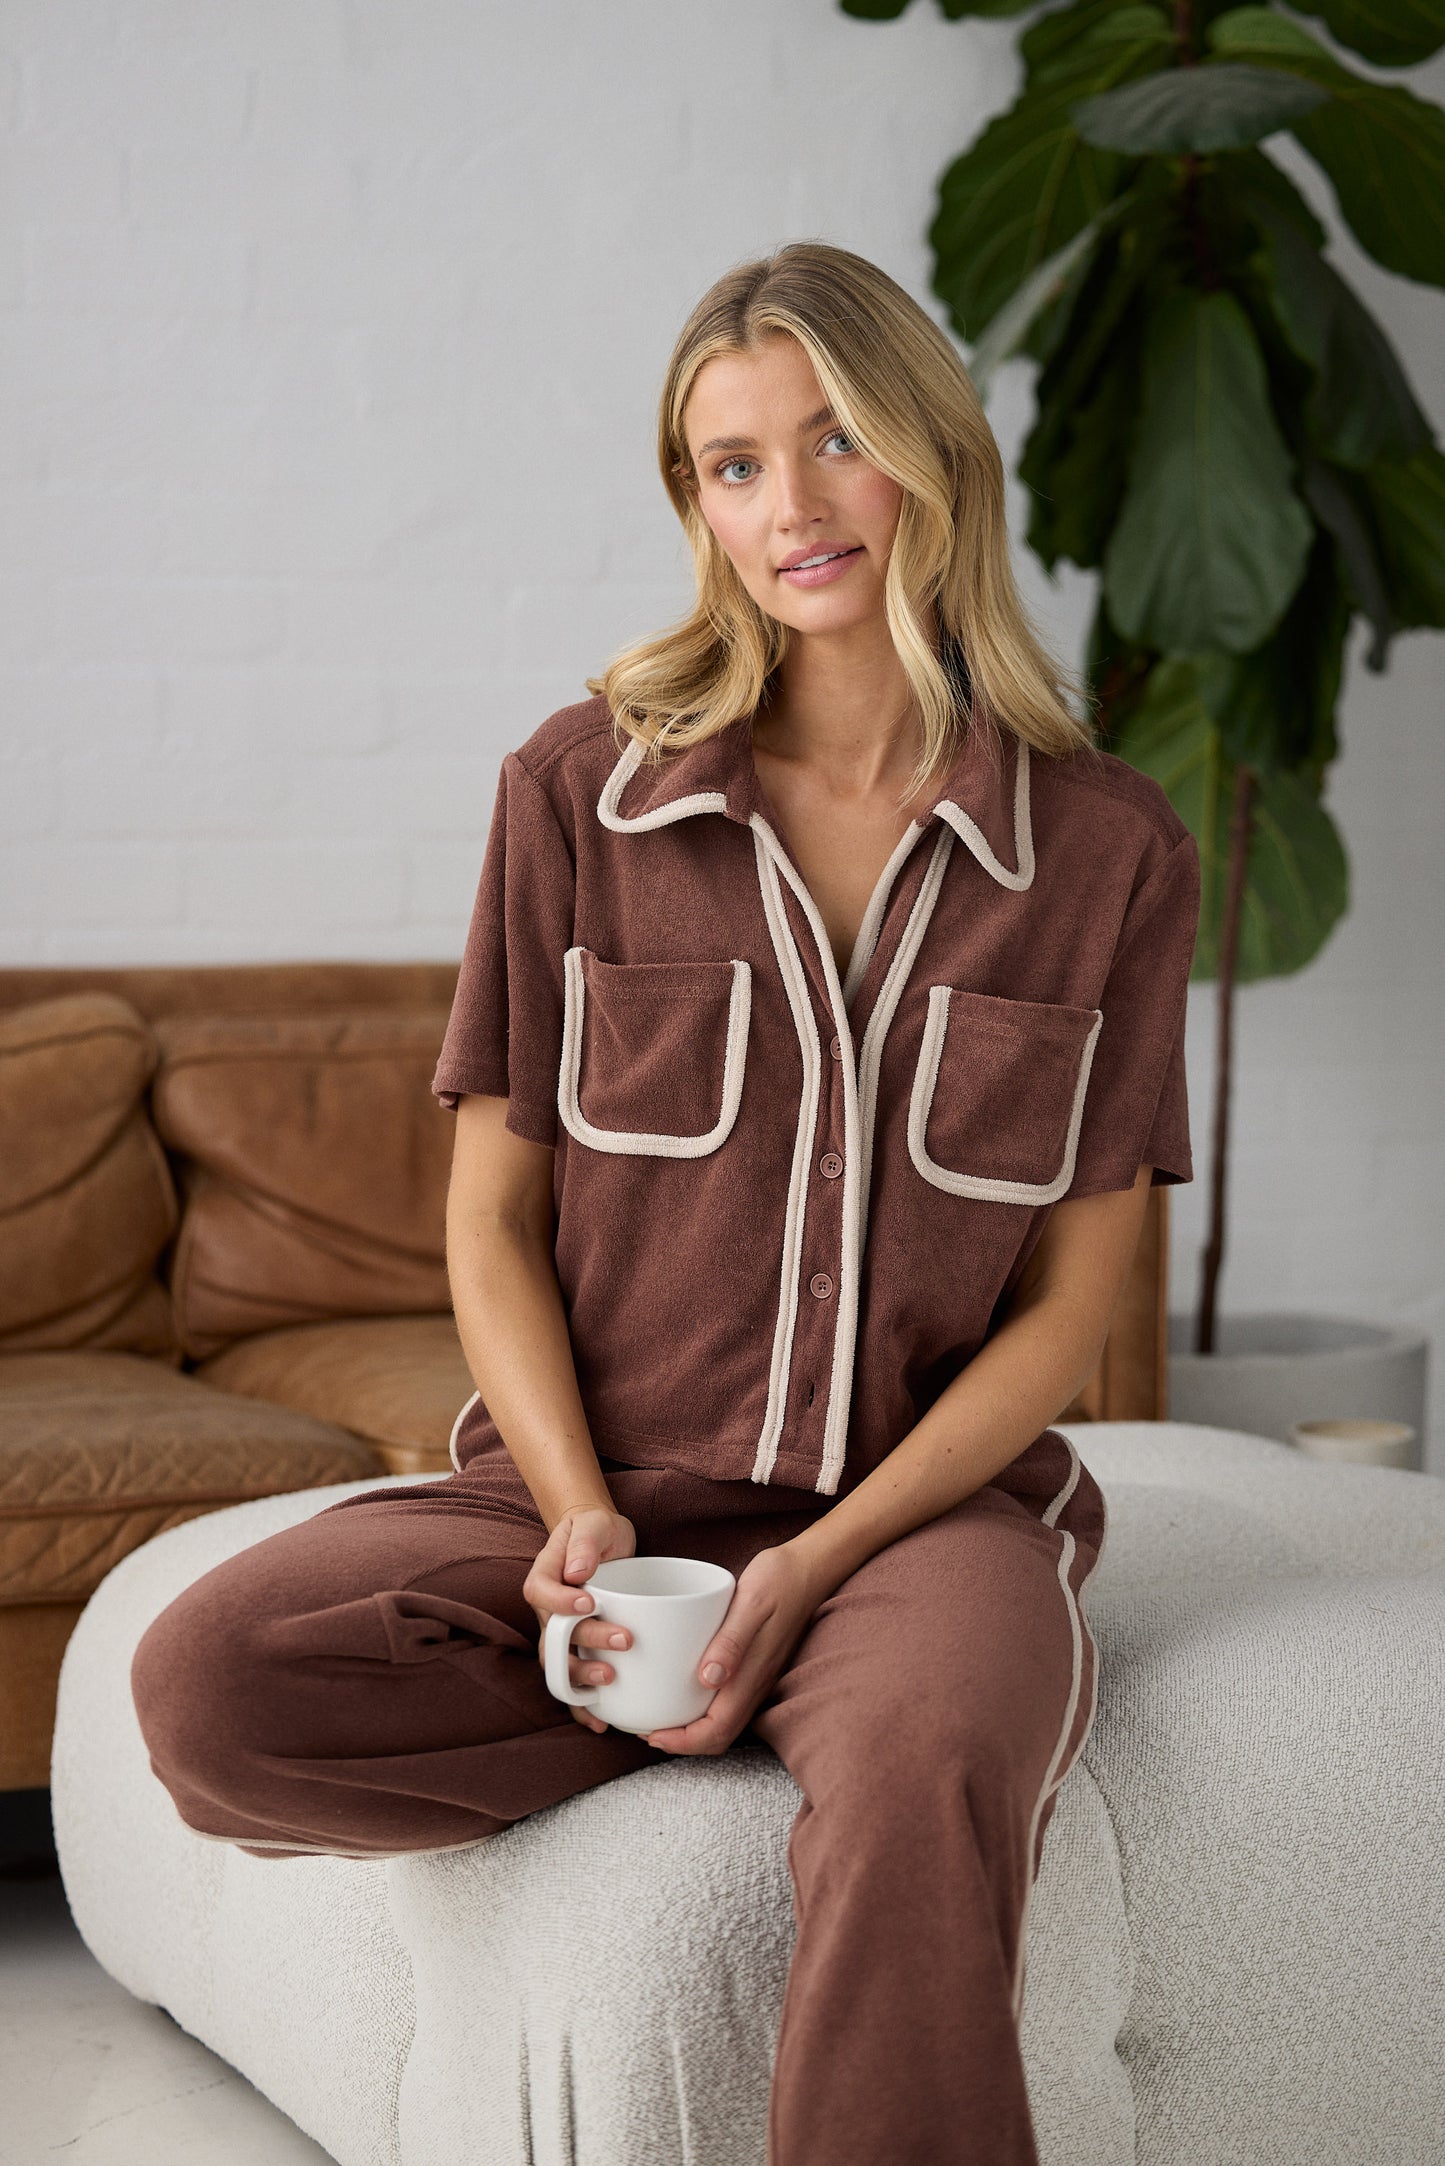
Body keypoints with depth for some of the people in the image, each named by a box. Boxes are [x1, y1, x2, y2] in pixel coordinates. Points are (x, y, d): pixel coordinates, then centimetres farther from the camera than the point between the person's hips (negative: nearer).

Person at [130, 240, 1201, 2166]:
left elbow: (1071, 1297, 1)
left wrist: (817, 1564, -12)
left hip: (928, 1502, -2)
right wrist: (584, 1517, -13)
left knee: (924, 1785, -38)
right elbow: (494, 1216, 5)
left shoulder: (1113, 850, 1)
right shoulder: (581, 792, 2)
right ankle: (819, 1715, -10)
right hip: (594, 1485, 2)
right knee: (209, 1687, -25)